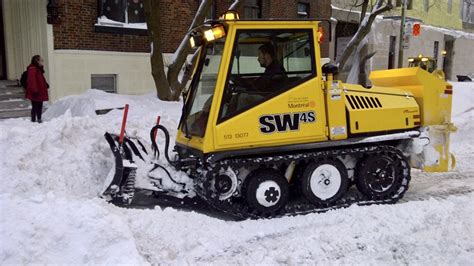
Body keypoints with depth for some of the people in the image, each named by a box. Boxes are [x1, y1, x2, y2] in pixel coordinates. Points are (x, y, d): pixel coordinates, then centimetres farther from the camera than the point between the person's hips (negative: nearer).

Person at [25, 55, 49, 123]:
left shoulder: (39, 69, 15)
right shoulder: (32, 69, -18)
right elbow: (32, 81, -23)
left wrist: (46, 84, 14)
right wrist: (35, 90, -26)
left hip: (40, 92, 10)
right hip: (36, 93, -10)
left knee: (40, 106, 16)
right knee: (35, 106, -3)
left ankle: (39, 119, 27)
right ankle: (33, 120, 4)